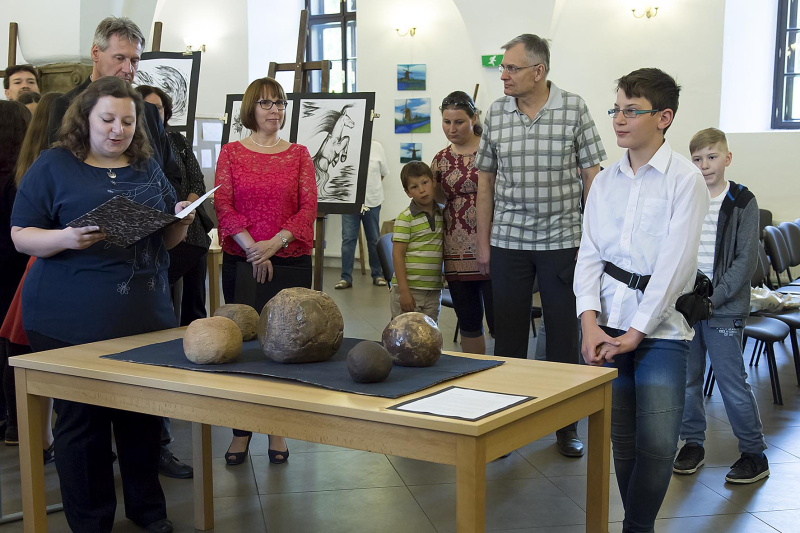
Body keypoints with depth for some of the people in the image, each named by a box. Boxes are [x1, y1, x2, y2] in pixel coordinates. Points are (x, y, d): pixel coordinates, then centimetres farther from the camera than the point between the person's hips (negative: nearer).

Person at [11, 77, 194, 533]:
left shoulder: (149, 169, 14)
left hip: (146, 317, 4)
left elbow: (168, 239, 20)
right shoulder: (54, 166, 1)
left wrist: (180, 222, -3)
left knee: (145, 417, 10)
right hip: (72, 321, -4)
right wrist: (66, 238, -22)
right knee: (82, 421, 3)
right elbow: (22, 236, -3)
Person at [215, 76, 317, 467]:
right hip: (241, 262, 0)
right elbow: (223, 205, -2)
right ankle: (241, 430, 15)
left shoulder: (298, 155, 8)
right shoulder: (231, 153, 6)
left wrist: (275, 243, -14)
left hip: (290, 262, 1)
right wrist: (251, 248, -14)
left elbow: (308, 207, 0)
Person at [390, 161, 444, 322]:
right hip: (408, 289, -5)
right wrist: (404, 290, -15)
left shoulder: (442, 214, 8)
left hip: (433, 291, 5)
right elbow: (397, 254, -10)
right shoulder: (405, 218, -9)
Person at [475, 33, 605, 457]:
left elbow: (591, 174, -1)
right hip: (508, 240, 2)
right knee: (508, 335, 6)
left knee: (564, 335, 6)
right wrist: (483, 242, 8)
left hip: (562, 239, -2)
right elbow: (486, 180, 10)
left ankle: (566, 424, 19)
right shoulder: (496, 114, 4)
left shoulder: (574, 109, -3)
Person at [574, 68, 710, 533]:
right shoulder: (606, 182, 11)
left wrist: (637, 332, -12)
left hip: (660, 325, -4)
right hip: (608, 323, 4)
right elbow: (590, 254, 7)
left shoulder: (685, 179, -4)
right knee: (621, 438, 7)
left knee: (656, 442, -8)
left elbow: (675, 262, -10)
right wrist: (590, 323, -7)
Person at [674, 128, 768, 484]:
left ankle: (755, 454, 13)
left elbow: (746, 259, -7)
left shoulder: (742, 203, -3)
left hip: (723, 309, -4)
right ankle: (693, 444, 25)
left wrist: (713, 297, -15)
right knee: (686, 380, 10)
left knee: (733, 384, -1)